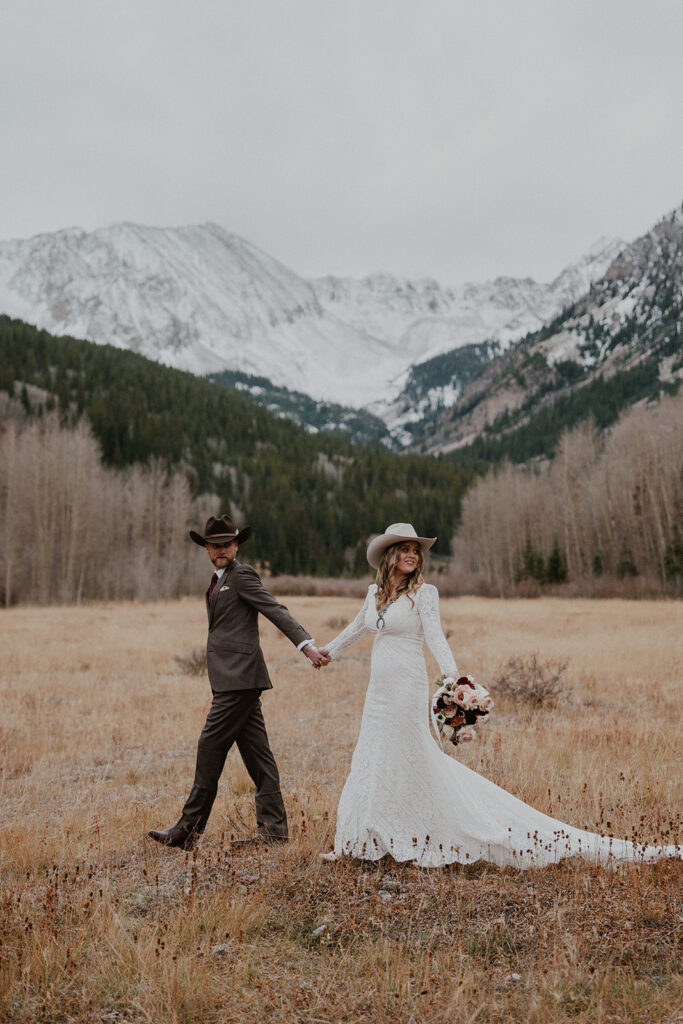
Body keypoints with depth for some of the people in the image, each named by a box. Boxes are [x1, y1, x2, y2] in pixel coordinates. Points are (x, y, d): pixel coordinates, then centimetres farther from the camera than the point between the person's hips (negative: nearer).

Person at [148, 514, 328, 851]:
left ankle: (189, 829, 1)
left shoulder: (242, 575, -7)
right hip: (233, 679, 9)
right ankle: (272, 825, 13)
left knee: (211, 744, -6)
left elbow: (277, 611, -14)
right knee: (255, 748, 9)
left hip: (239, 677, -9)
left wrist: (307, 646, -23)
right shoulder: (219, 580, 21)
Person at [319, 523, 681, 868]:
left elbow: (435, 636, -19)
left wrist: (453, 676, -34)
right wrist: (328, 650, 39)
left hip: (406, 690, -7)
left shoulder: (423, 593, -8)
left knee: (411, 764, -1)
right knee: (370, 764, 14)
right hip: (378, 693, 7)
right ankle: (352, 845, 26)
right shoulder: (375, 592, 9)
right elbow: (358, 626, 26)